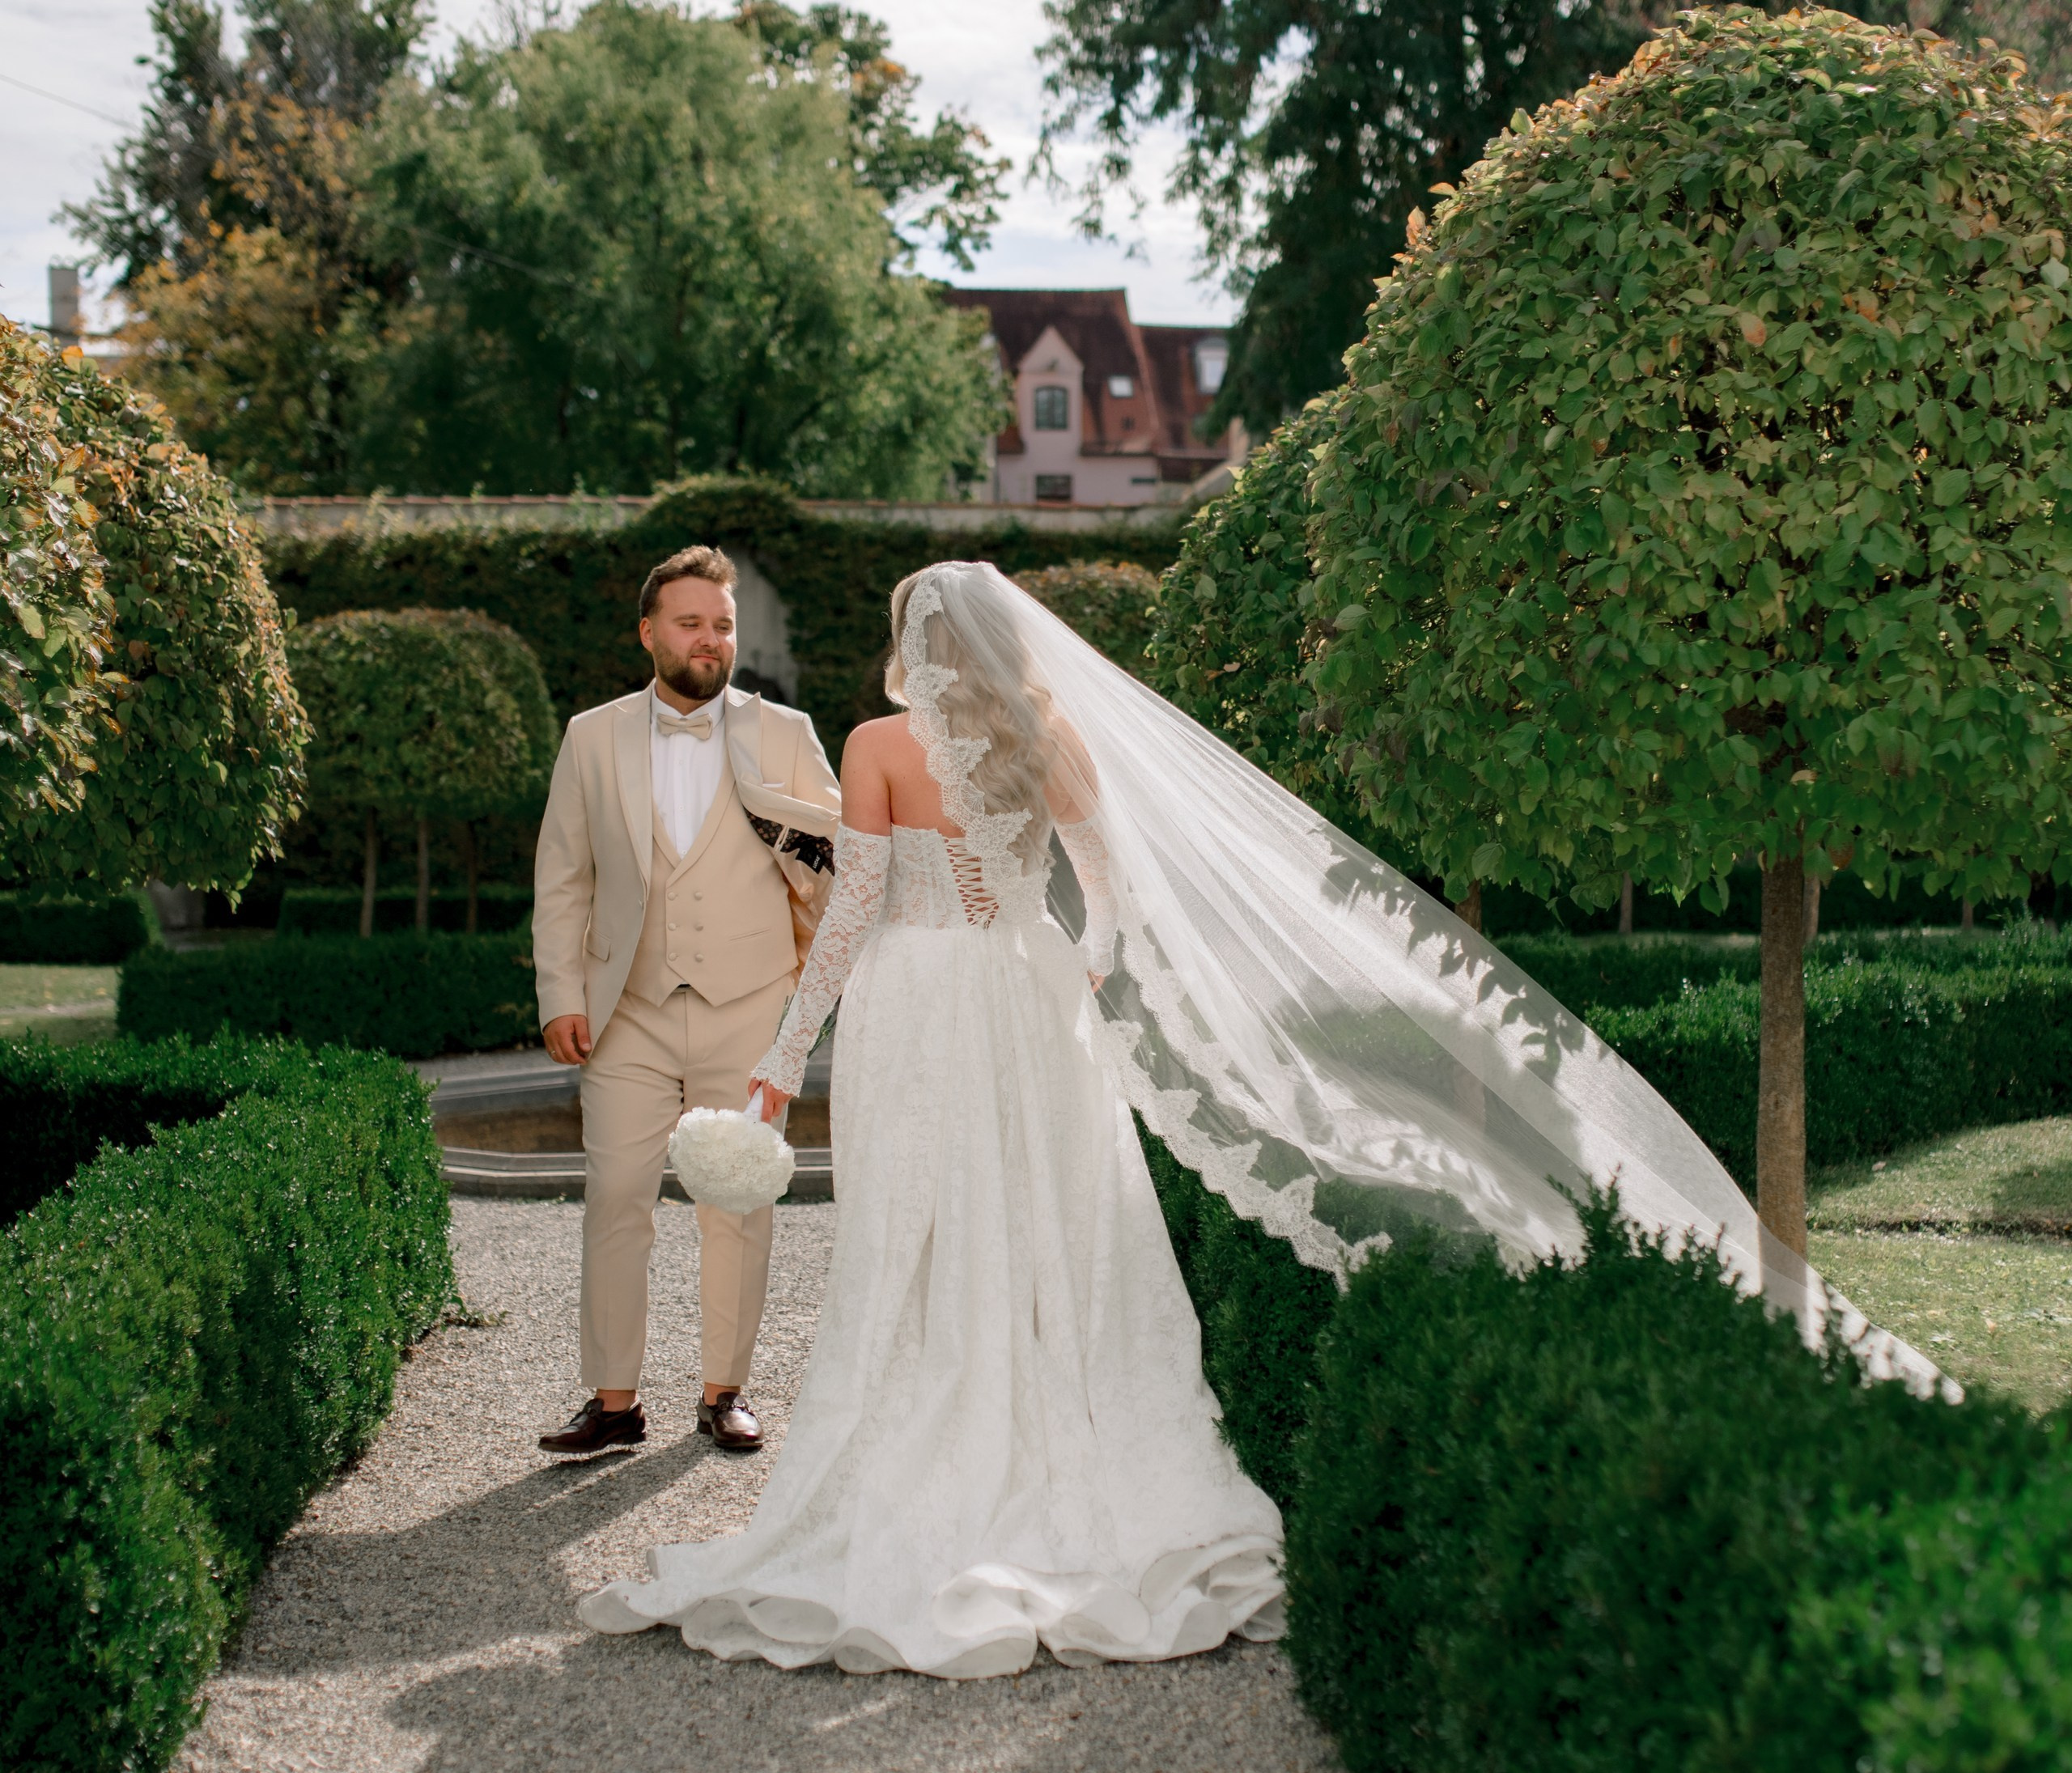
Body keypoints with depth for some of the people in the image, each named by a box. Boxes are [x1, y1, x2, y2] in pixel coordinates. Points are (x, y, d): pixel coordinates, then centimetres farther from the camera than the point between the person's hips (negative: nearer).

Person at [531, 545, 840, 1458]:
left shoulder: (783, 735, 4)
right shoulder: (593, 739, 7)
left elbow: (843, 856, 7)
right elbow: (561, 878, 8)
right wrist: (561, 996, 1)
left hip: (747, 1014, 0)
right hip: (629, 1016, 1)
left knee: (739, 1206, 4)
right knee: (614, 1202, -3)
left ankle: (725, 1391, 16)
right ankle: (614, 1401, 5)